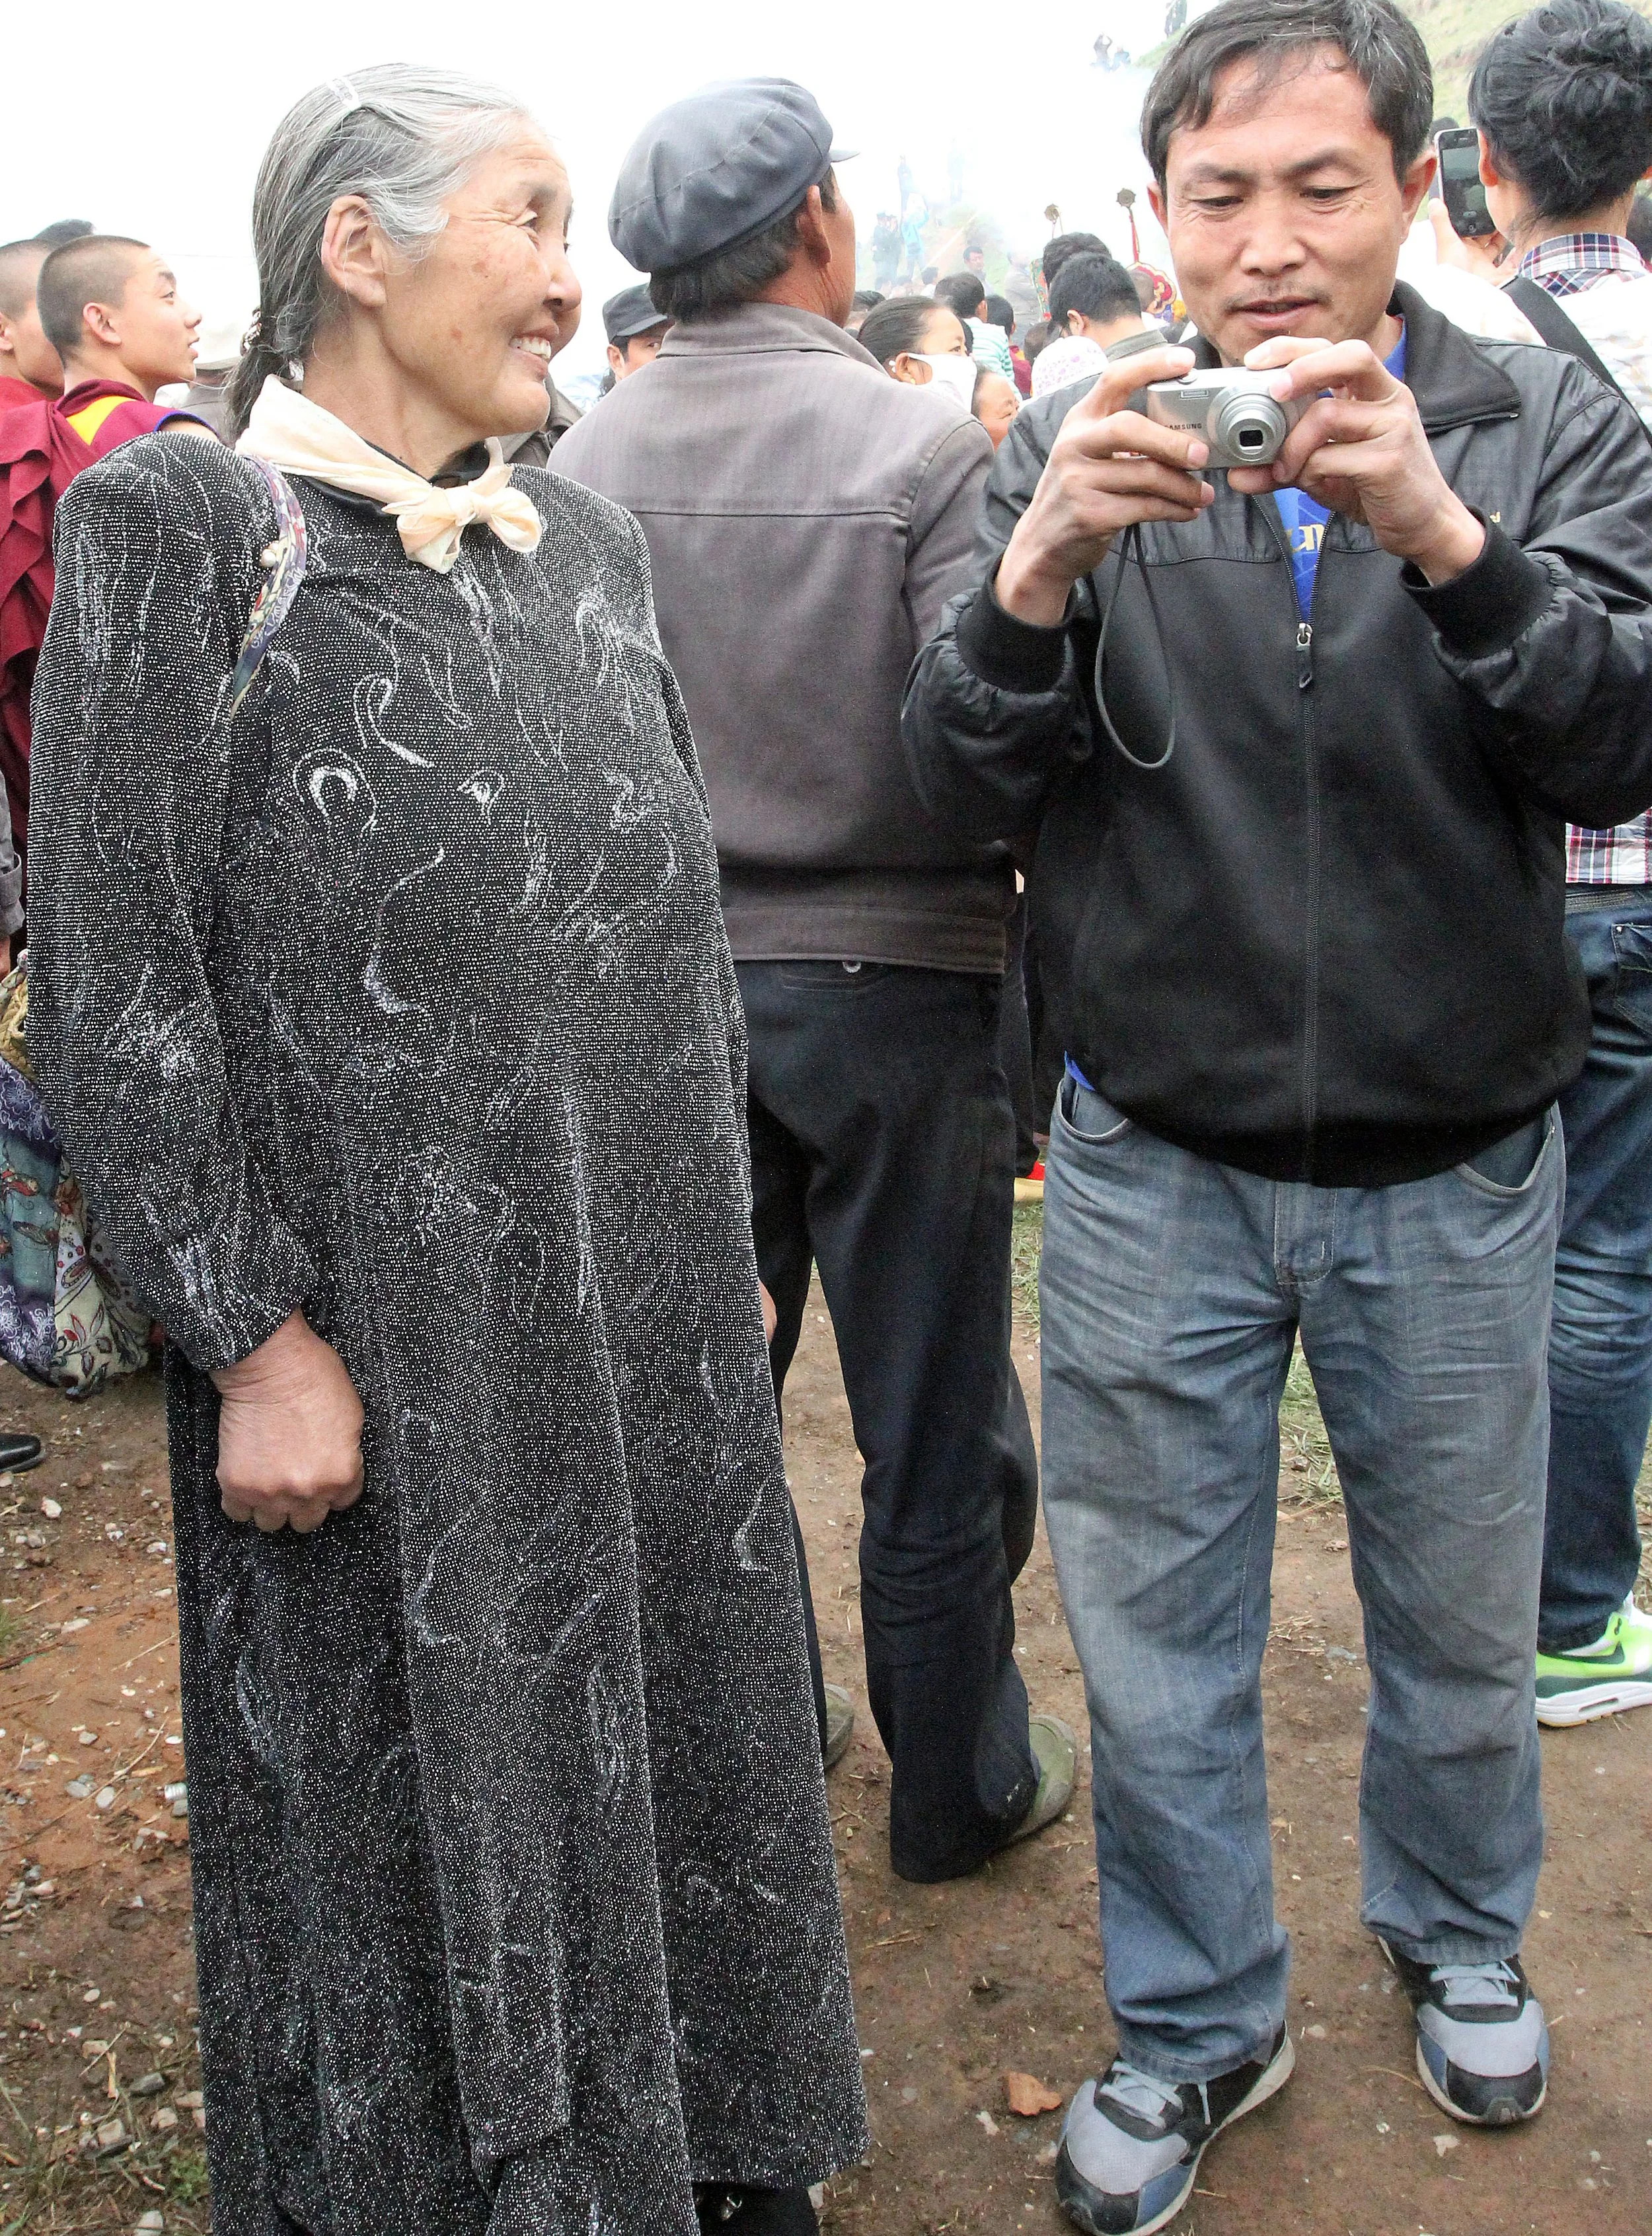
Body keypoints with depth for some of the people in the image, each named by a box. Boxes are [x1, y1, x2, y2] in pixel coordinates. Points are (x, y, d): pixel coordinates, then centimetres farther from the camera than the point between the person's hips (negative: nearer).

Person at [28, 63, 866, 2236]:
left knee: (665, 1757, 17)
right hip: (388, 1361, -5)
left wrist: (724, 1246, 14)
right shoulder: (174, 531, -8)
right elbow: (107, 974, -12)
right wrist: (253, 1339, -15)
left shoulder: (587, 545, 9)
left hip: (651, 1325, 6)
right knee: (414, 1816, 10)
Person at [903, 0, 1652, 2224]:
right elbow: (964, 785, -9)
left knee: (1462, 1623, 18)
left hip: (1453, 1174, 0)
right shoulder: (1081, 441, -2)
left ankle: (1457, 1931, 47)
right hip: (1156, 1168, 0)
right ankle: (1195, 2019, 36)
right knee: (1158, 1644, 12)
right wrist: (1039, 574, -29)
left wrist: (1446, 539, -33)